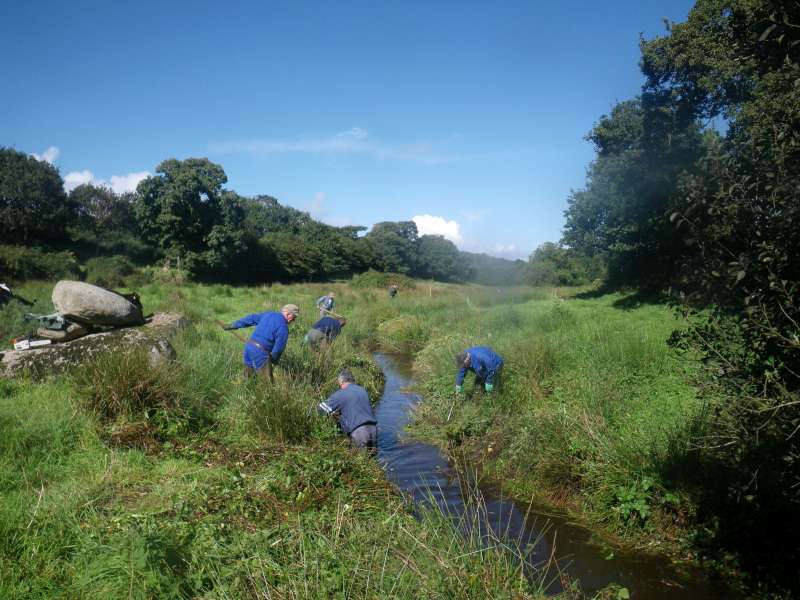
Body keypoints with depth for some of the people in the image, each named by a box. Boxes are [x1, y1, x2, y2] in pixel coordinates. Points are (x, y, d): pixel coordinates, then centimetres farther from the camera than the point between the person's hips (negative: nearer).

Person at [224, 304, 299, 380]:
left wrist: (233, 326, 30)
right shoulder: (283, 326, -9)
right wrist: (274, 360, 11)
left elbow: (250, 318, 22)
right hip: (260, 352, -8)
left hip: (248, 346, 8)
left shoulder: (267, 314, 15)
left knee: (248, 378, 20)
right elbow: (279, 347, -8)